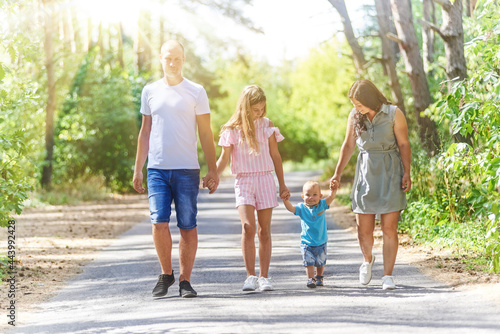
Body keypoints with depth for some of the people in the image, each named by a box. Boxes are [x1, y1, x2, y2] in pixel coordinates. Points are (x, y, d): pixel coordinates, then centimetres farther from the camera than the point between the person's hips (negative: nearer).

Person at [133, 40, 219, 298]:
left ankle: (185, 280, 9)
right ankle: (166, 274, 9)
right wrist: (138, 169, 12)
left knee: (187, 226, -1)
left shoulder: (196, 92, 4)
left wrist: (213, 170, 1)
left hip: (187, 169, -1)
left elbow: (206, 134, 5)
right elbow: (145, 132, 16)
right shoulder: (150, 91, 11)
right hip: (157, 168, 1)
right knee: (159, 221, -10)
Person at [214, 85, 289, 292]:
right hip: (243, 181, -2)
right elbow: (224, 158, 0)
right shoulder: (232, 129, 1)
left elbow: (275, 156, 11)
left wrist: (282, 185, 12)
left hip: (265, 180, 2)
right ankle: (250, 276, -12)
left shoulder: (267, 125, 6)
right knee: (248, 227, -16)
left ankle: (264, 277, 7)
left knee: (264, 230, 3)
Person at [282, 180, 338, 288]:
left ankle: (319, 277, 34)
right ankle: (311, 278, -2)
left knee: (320, 262, 15)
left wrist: (333, 190, -41)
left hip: (321, 242, 1)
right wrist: (286, 201, -41)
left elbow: (330, 198, -21)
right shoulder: (302, 208, -7)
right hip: (306, 242, -1)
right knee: (309, 262, -9)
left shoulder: (322, 205, -6)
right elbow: (291, 208, -21)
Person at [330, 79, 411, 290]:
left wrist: (407, 173, -10)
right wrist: (337, 174, 9)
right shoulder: (354, 116, 5)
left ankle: (388, 276, 1)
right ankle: (368, 260, 31)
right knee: (363, 230, 0)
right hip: (366, 172, 3)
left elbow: (404, 145, -2)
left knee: (389, 228, -5)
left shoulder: (393, 114, -5)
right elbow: (348, 146, 12)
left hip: (390, 172, -3)